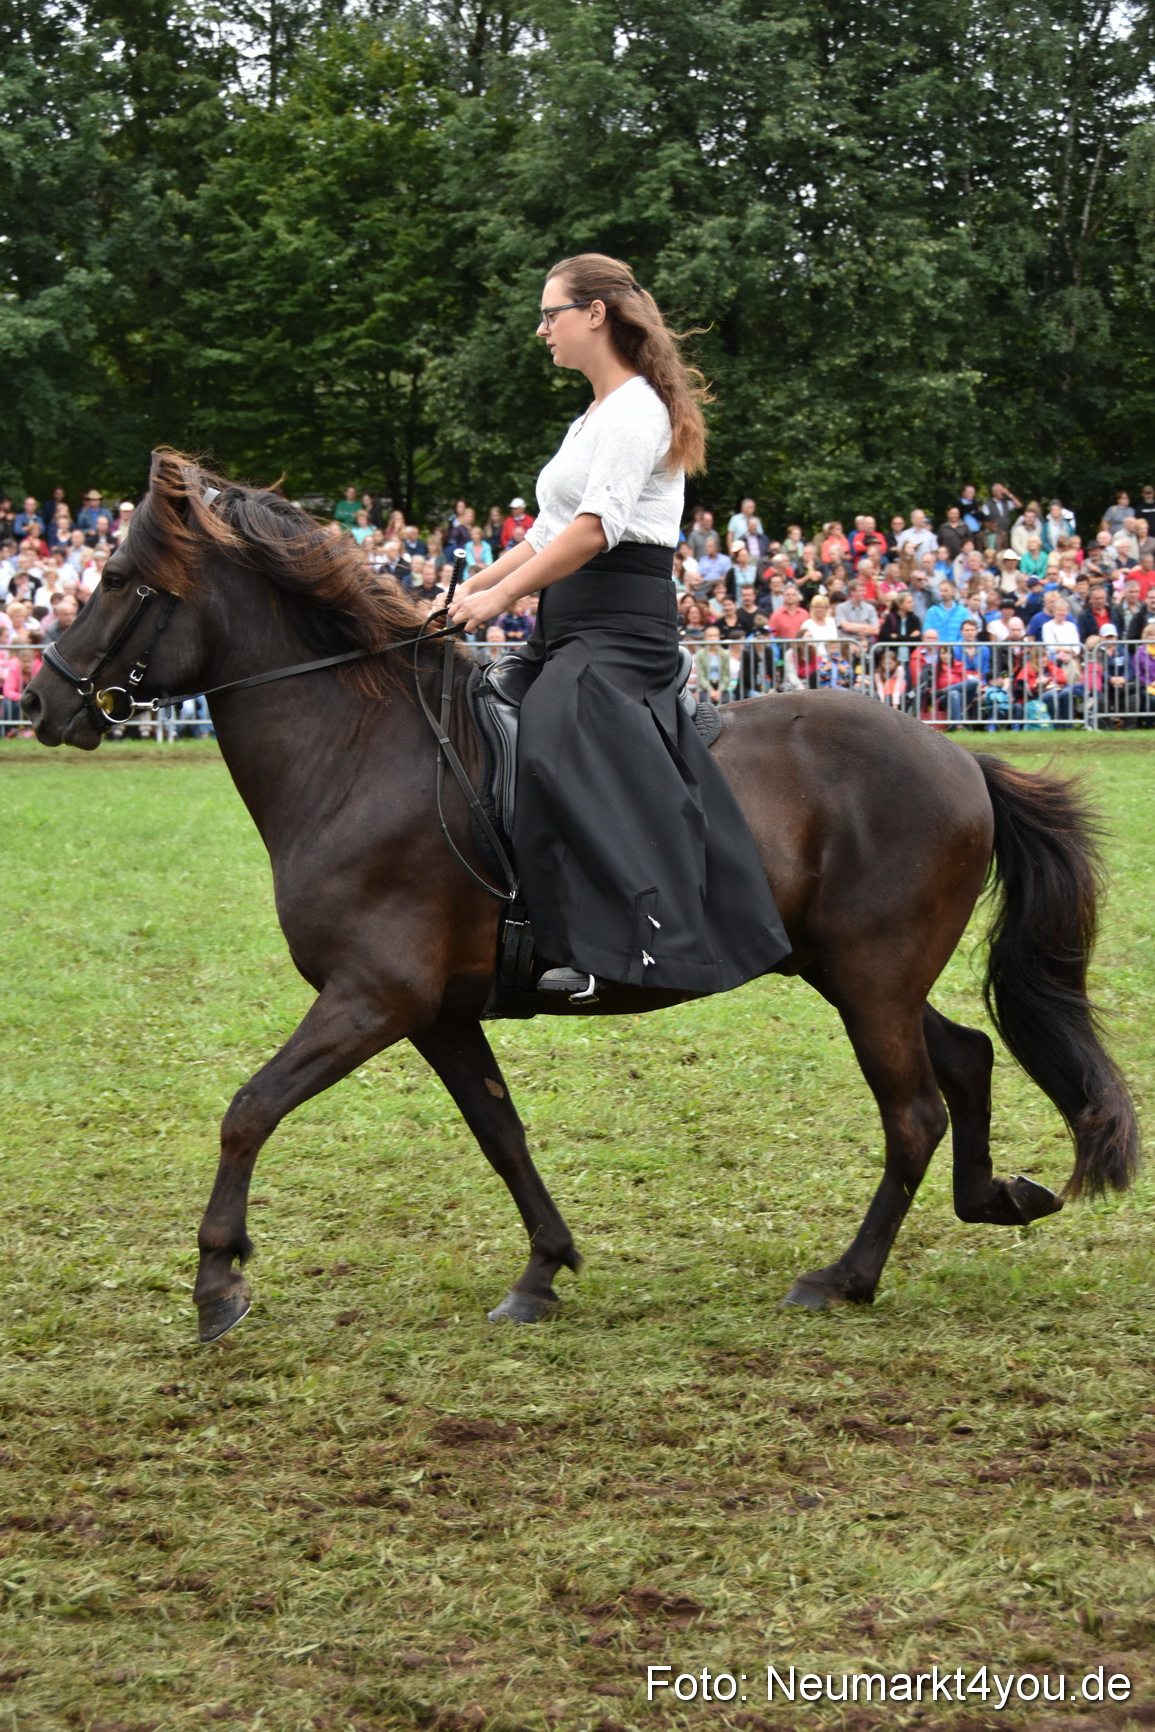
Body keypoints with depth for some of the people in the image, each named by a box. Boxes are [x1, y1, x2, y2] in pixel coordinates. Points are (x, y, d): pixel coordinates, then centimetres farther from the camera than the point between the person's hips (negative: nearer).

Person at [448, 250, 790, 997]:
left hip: (621, 624, -11)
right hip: (573, 628, 11)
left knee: (561, 739, -31)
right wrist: (471, 590, 16)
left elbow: (598, 524, -19)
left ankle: (648, 932, -41)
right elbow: (551, 532, 26)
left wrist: (503, 595, -19)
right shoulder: (596, 418, 24)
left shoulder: (636, 408, -8)